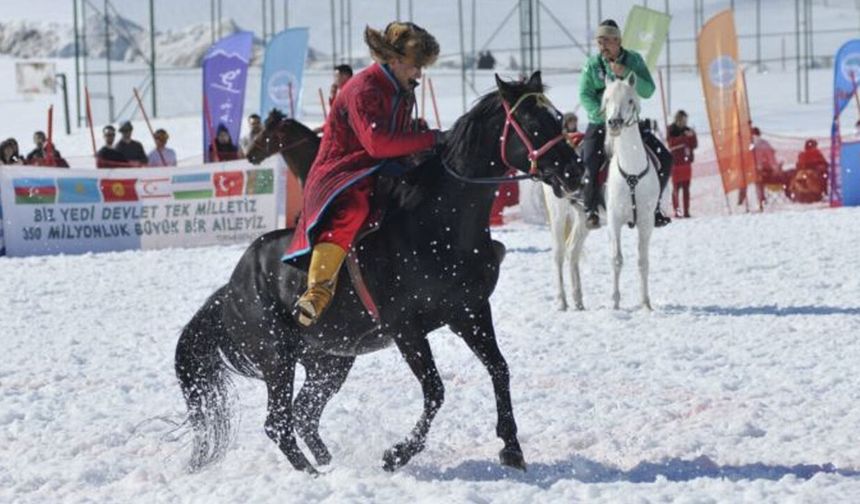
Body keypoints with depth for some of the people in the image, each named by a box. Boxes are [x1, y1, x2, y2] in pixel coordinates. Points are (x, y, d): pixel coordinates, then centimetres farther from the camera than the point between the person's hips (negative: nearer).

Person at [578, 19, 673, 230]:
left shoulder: (634, 60, 0)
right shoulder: (592, 64, -2)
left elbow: (648, 91, -8)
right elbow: (585, 95, -7)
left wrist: (626, 74, -23)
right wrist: (603, 115, -23)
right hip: (600, 123, -2)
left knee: (664, 159, -9)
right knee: (589, 162, -28)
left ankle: (652, 206, 4)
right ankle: (591, 210, -14)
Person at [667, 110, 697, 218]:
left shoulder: (687, 130, 12)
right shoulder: (671, 131, -1)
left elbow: (694, 145, 8)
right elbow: (672, 143, -18)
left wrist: (693, 136, -10)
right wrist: (684, 136, -26)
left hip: (686, 162, 5)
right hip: (676, 163, -5)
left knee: (686, 188, 4)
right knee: (676, 187, -9)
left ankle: (686, 211, 5)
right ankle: (677, 211, -11)